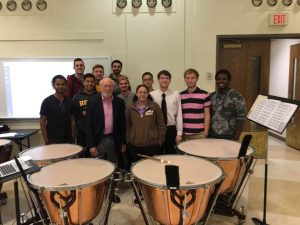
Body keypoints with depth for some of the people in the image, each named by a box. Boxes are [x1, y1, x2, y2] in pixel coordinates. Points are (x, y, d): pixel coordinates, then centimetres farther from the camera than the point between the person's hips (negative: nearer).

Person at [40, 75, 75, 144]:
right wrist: (46, 140, -9)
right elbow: (42, 121, -5)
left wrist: (73, 137, 3)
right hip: (53, 140, -3)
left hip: (68, 139, 3)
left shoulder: (69, 101, 5)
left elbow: (72, 120, 8)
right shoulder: (47, 101, -5)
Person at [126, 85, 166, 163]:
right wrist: (128, 141, 8)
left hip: (152, 145, -2)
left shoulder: (155, 106, -2)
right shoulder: (131, 108, 5)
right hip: (134, 146, 2)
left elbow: (161, 125, 0)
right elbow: (127, 126, 12)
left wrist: (160, 141, -2)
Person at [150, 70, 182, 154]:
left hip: (171, 129, 0)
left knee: (171, 154, 12)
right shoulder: (152, 95, -3)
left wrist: (179, 133, -4)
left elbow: (179, 115, -2)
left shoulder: (176, 95, -2)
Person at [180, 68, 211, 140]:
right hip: (184, 134, 3)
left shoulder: (204, 95, -2)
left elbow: (207, 115, -1)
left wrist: (206, 132, -5)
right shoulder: (180, 96, 6)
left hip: (199, 133, -2)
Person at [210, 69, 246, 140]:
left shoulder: (237, 97, -7)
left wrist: (236, 138, -13)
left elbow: (241, 119, -9)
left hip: (229, 138, -4)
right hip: (212, 137, 4)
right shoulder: (211, 96, 6)